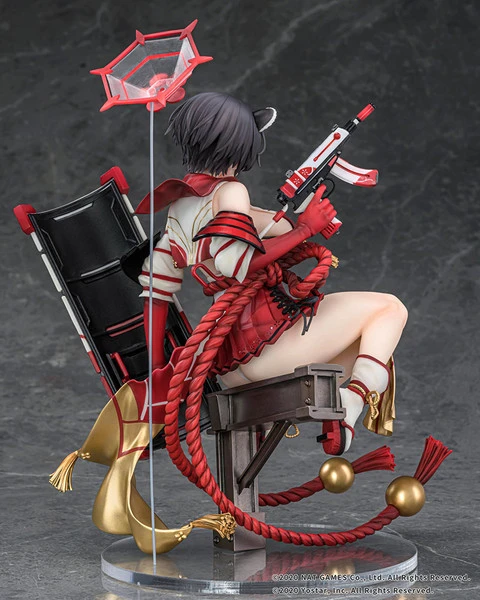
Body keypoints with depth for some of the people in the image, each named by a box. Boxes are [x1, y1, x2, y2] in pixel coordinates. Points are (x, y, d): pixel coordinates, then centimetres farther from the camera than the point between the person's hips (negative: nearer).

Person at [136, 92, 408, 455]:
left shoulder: (178, 203, 15)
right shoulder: (228, 192, -11)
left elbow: (157, 286, 13)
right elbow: (237, 264, -27)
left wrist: (157, 369, 13)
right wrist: (305, 227, -17)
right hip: (262, 340, -9)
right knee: (390, 309, 1)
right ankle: (349, 408, -18)